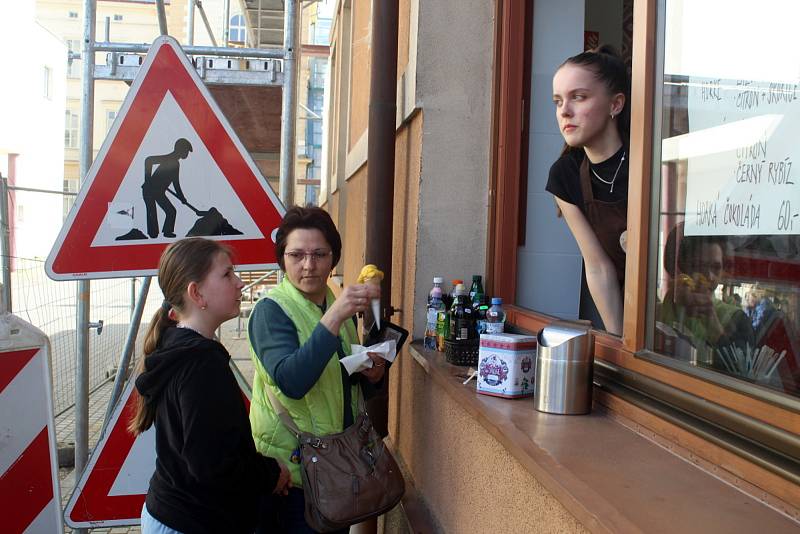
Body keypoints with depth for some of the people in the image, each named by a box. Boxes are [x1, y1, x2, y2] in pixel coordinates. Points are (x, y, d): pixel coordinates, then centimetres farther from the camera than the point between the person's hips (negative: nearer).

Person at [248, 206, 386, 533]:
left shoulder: (338, 308, 6)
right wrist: (334, 317, -37)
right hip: (292, 467, -7)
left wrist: (372, 376, -6)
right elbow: (291, 382, -30)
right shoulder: (271, 310, -14)